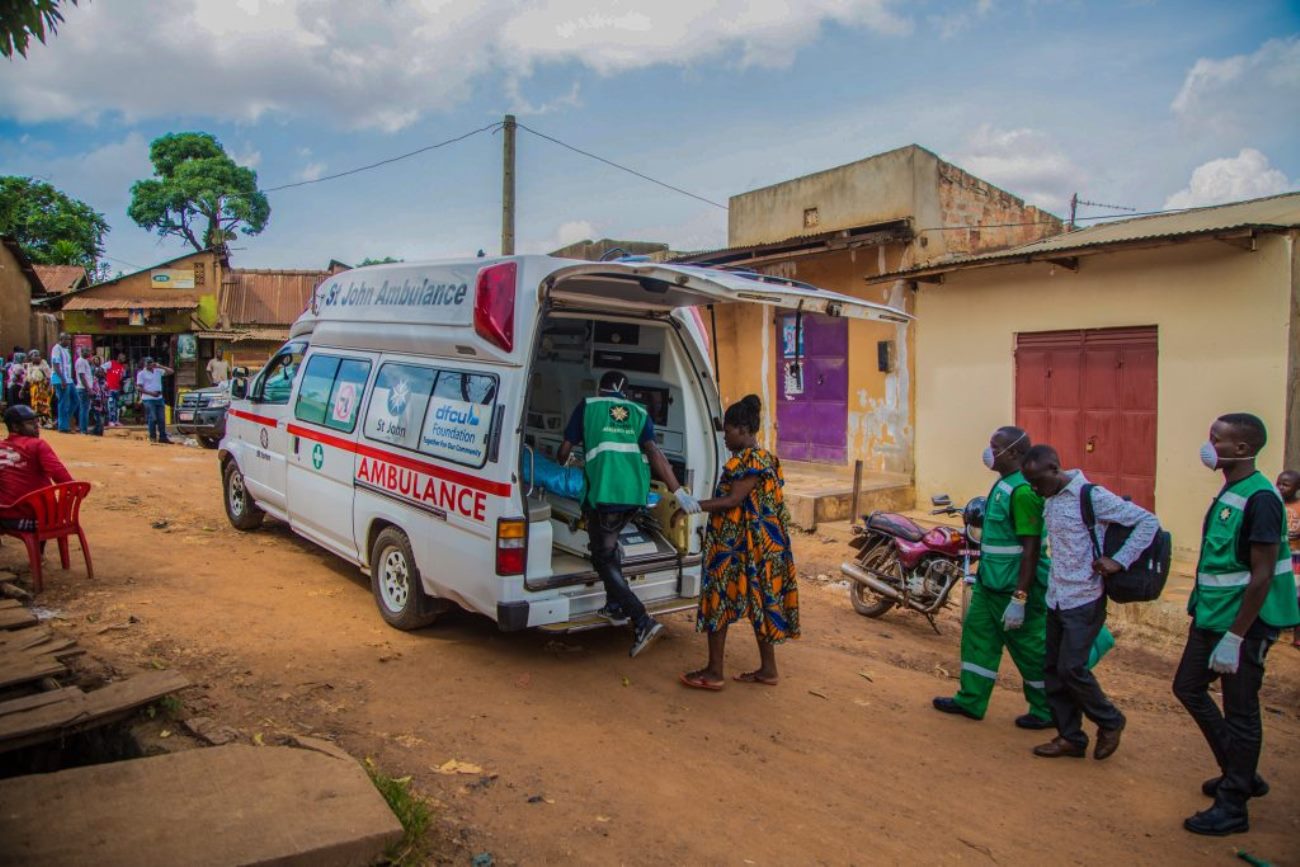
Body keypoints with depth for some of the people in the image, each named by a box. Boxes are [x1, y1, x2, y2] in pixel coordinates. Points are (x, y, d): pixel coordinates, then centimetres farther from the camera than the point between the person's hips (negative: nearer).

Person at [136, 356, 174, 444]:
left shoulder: (158, 371, 9)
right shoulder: (141, 374, -2)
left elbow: (170, 371, 5)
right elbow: (139, 388, -5)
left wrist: (160, 366, -7)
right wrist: (151, 393, -16)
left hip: (159, 398, 4)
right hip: (148, 399, -4)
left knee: (162, 419, 4)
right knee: (152, 419, -5)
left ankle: (163, 437, 10)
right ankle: (153, 437, 4)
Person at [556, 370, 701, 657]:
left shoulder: (588, 405, 11)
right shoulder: (639, 412, 17)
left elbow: (565, 450, 13)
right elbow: (653, 452, 1)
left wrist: (560, 466, 38)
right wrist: (678, 491, -6)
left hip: (604, 492, -5)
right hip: (636, 493, 5)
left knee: (603, 556, 2)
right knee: (608, 544, 29)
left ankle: (643, 622, -10)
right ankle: (616, 607, 32)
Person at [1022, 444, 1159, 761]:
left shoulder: (1092, 496, -15)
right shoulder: (1051, 500, 8)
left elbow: (1148, 521, -15)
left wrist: (1119, 560, -20)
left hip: (1084, 601, -8)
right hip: (1056, 600, 8)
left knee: (1071, 668, -7)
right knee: (1053, 669, 9)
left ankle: (1109, 722, 18)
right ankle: (1070, 738, 21)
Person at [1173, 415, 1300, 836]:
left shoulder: (1259, 498, -20)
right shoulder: (1228, 493, 9)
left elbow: (1262, 574, -22)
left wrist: (1235, 636, -21)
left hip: (1243, 622, -10)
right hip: (1211, 616, 10)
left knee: (1240, 711, 2)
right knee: (1188, 687, 18)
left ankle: (1233, 807, 16)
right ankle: (1241, 774, 34)